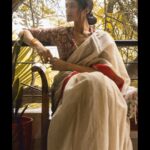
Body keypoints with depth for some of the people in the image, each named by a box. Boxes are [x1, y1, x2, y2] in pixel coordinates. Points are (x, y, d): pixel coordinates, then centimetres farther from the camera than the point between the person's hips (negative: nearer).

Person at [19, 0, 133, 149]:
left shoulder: (103, 38, 7)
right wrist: (37, 45, -4)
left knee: (97, 83, -38)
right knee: (90, 83, -36)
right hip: (68, 87, 0)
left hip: (99, 91, 0)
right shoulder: (61, 34, 13)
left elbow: (107, 73, -6)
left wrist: (67, 66, -10)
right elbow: (24, 33, 19)